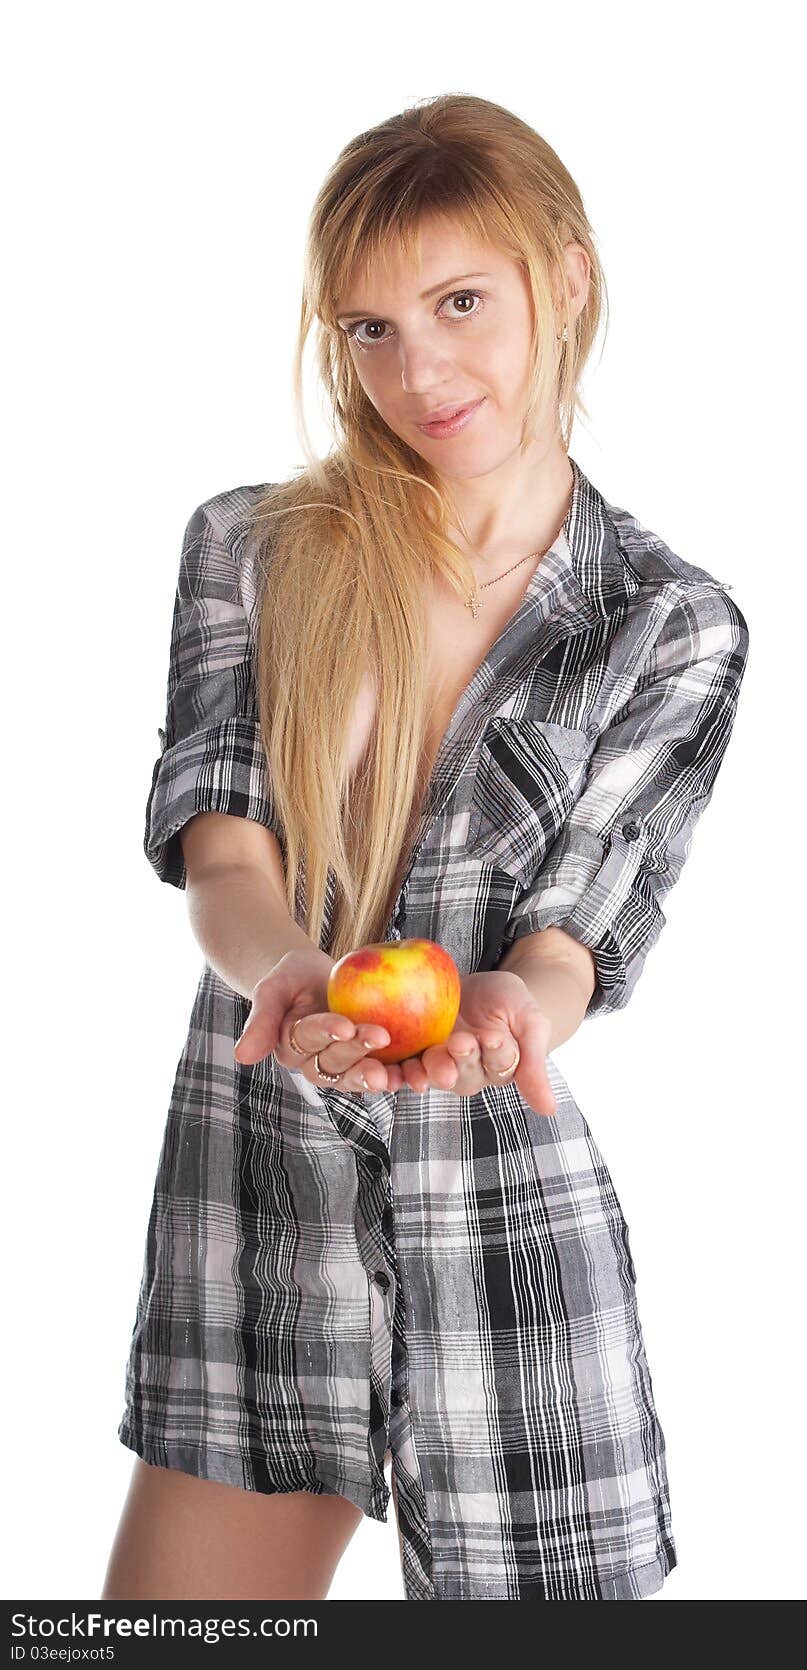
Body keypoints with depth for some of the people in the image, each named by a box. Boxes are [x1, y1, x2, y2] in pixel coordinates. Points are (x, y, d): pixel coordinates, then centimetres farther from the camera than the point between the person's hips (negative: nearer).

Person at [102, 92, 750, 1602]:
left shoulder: (675, 626, 0)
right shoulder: (252, 546, 4)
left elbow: (573, 931, -6)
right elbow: (220, 856, -4)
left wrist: (511, 1007, -31)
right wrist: (289, 972, -28)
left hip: (511, 1217, -1)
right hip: (251, 1180, 2)